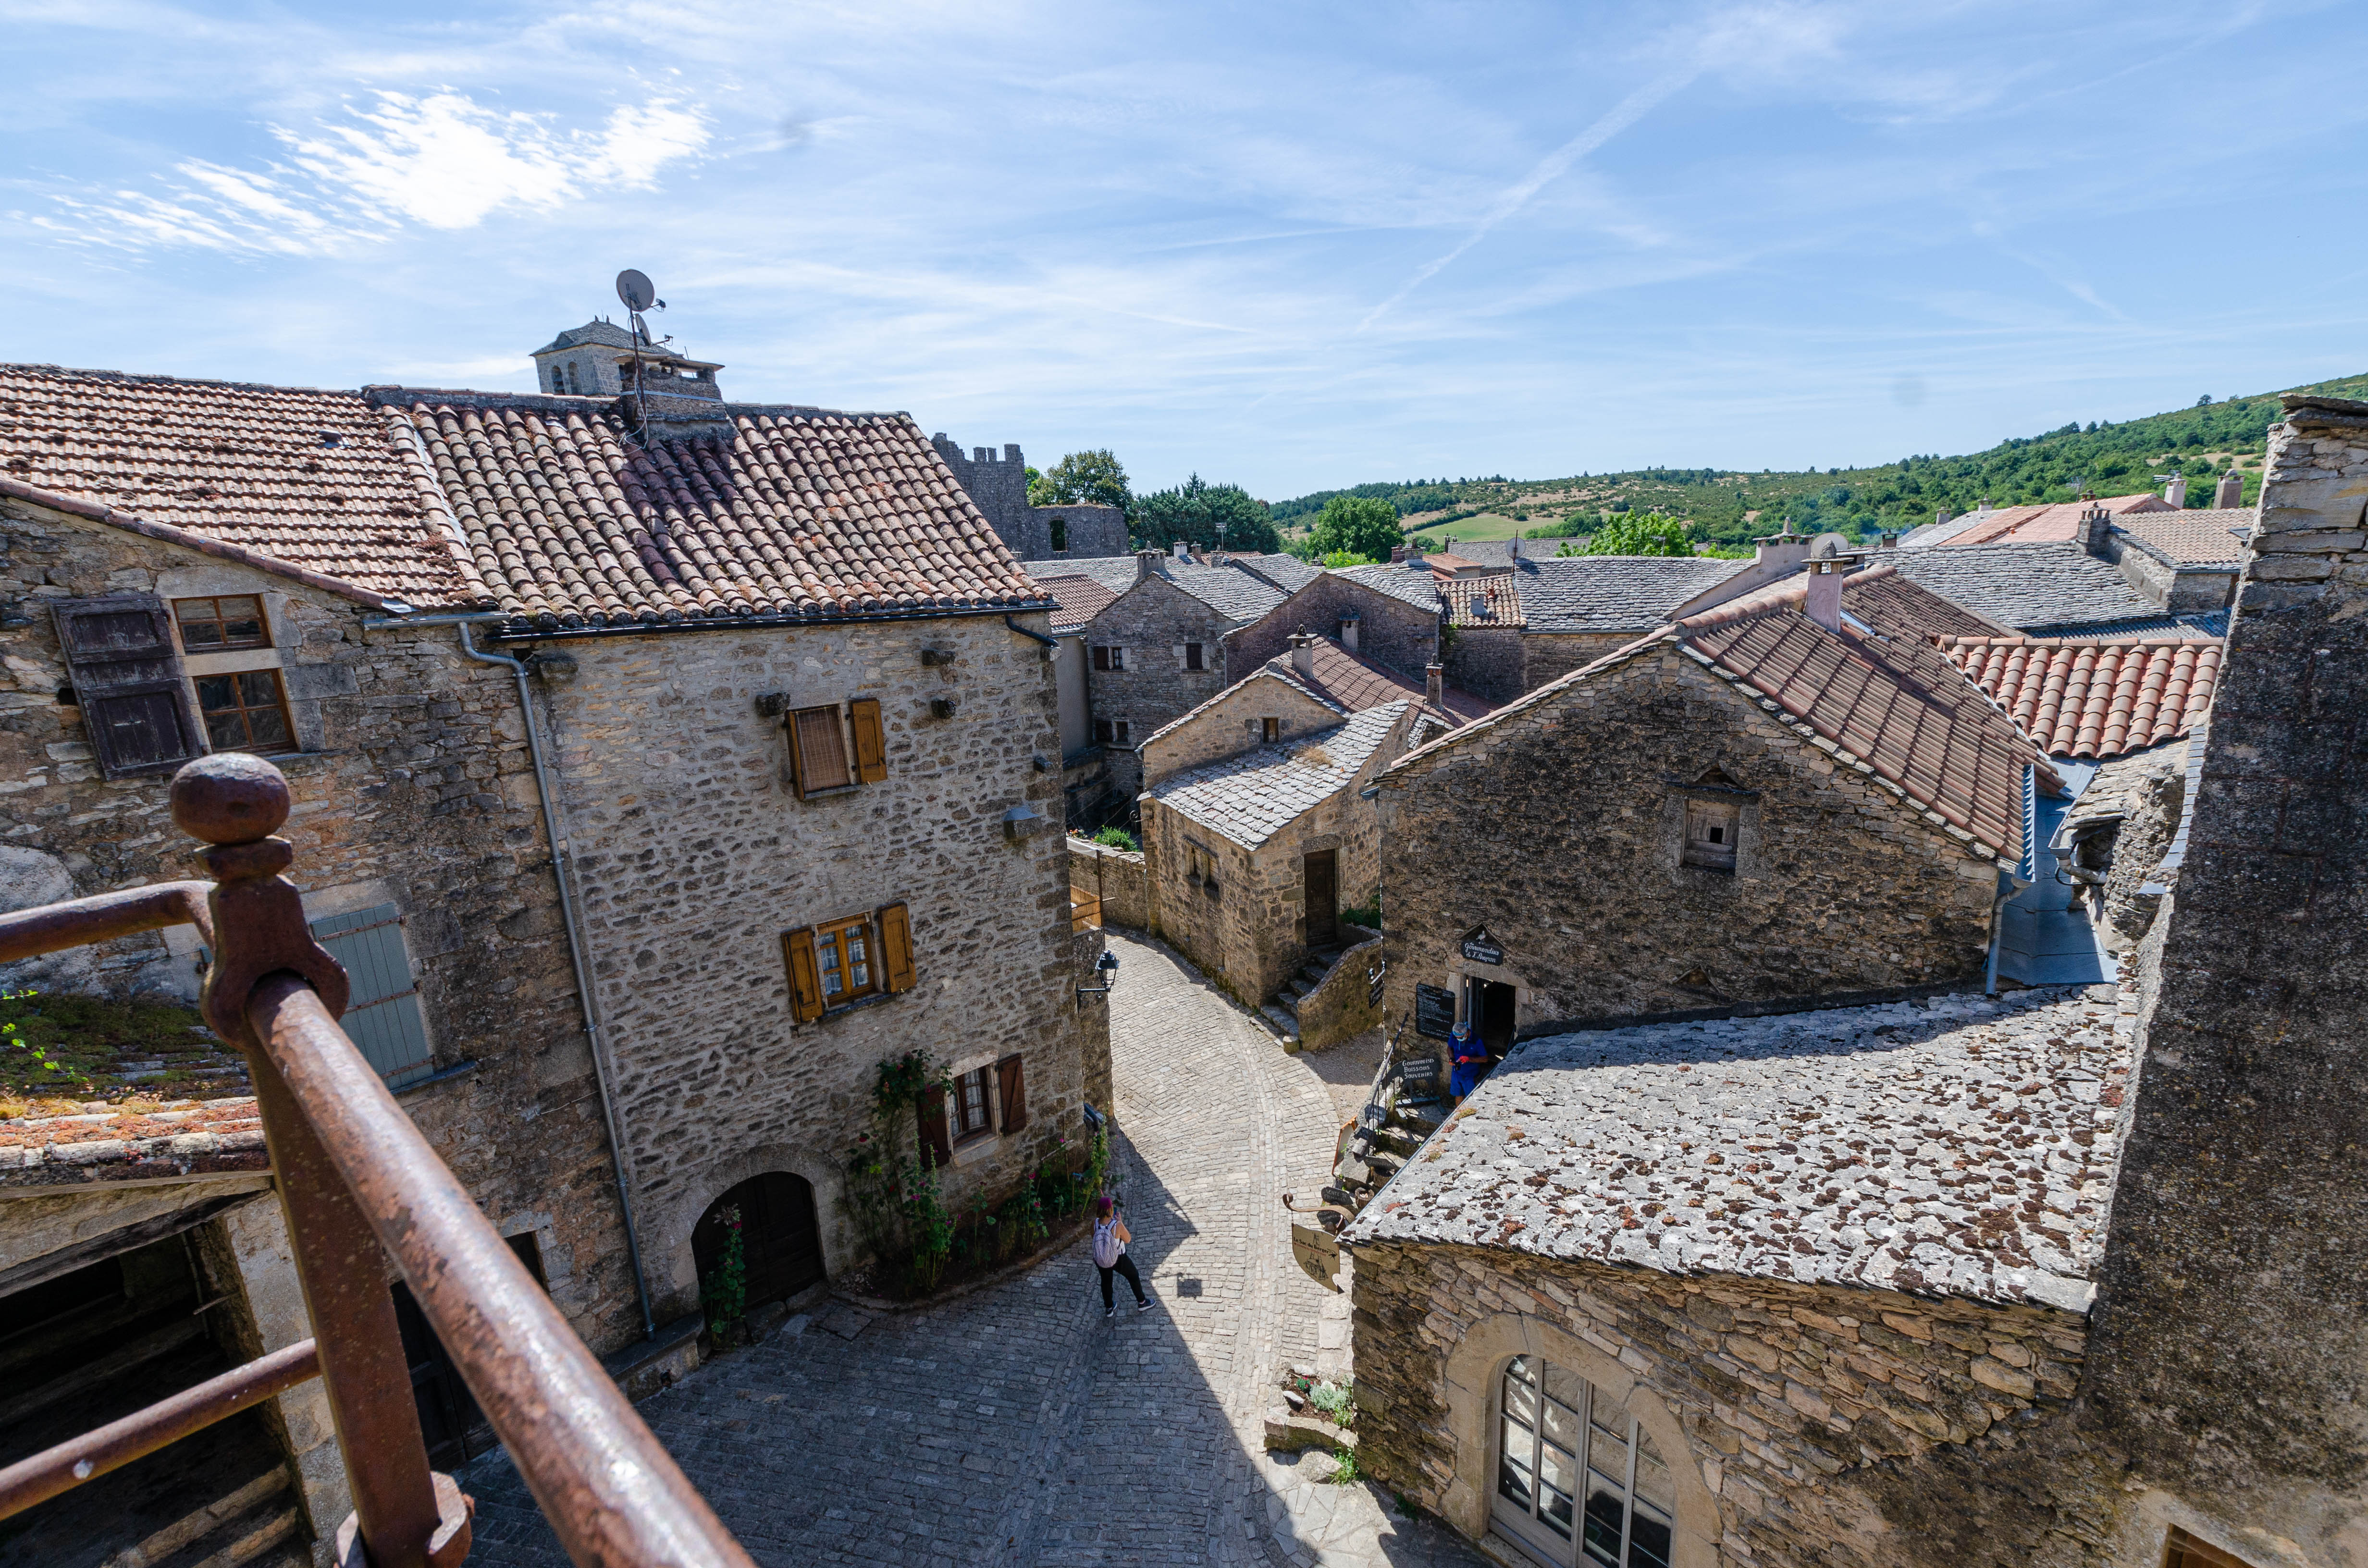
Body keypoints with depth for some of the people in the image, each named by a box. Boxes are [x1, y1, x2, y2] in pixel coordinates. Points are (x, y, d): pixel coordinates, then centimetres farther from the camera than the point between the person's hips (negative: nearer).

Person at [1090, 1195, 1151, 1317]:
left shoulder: (1095, 1223, -22)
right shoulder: (1117, 1225, -33)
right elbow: (1128, 1239, -14)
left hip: (1100, 1260, 3)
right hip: (1118, 1260, -3)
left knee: (1106, 1280, 30)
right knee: (1134, 1276, 24)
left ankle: (1109, 1309, 48)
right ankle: (1142, 1303, 43)